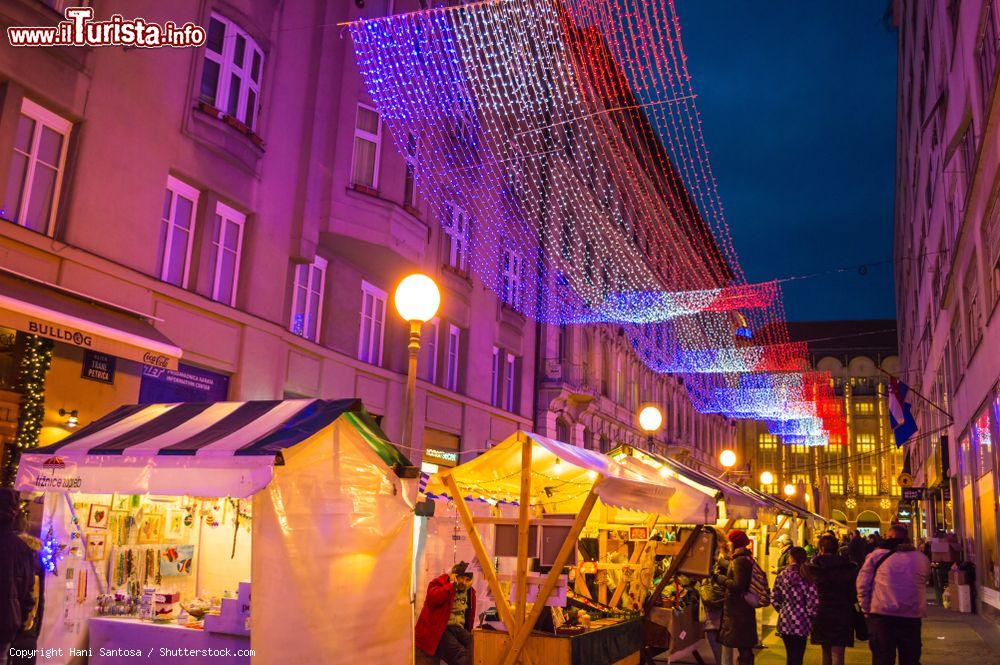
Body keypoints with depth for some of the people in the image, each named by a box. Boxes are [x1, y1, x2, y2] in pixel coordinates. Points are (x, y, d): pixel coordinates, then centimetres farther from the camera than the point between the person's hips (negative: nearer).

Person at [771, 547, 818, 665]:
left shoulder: (782, 575, 0)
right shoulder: (806, 576, -9)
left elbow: (774, 599, 2)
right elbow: (814, 600, -14)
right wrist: (810, 615, 2)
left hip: (784, 621, 3)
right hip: (801, 623, -3)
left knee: (790, 655, 18)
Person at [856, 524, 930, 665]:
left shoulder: (877, 555, 1)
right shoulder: (923, 559, 8)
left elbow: (862, 585, 0)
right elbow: (923, 584, 14)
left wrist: (866, 609, 8)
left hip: (882, 615, -3)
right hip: (912, 616, 3)